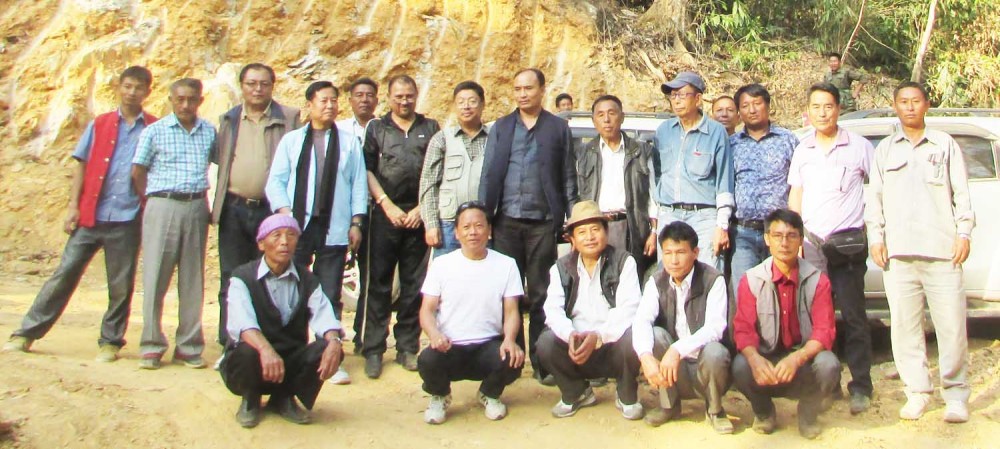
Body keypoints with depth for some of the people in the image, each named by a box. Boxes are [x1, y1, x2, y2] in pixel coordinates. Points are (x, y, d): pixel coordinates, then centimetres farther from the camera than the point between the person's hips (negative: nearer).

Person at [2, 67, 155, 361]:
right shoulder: (99, 125, 11)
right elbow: (81, 166, 9)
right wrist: (73, 206, 0)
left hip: (127, 218, -1)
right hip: (91, 215, 1)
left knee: (121, 285, 3)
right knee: (64, 273, 2)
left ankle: (110, 341, 15)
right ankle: (27, 333, 11)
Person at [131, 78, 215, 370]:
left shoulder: (209, 132, 9)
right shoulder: (155, 132, 3)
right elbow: (138, 172, 7)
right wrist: (151, 201, 8)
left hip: (197, 207, 2)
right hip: (163, 206, -2)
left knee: (193, 279, 6)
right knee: (155, 277, -2)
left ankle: (189, 346, 14)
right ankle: (151, 346, 7)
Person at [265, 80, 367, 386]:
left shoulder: (349, 142, 9)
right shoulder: (291, 140, 11)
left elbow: (359, 184, 7)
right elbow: (276, 180, 7)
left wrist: (356, 223, 0)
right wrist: (284, 212, -8)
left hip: (334, 231, 0)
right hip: (297, 227, 1)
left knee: (330, 297, 3)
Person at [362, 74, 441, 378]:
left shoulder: (430, 128, 12)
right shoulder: (376, 128, 11)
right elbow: (367, 170, 4)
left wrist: (422, 208, -3)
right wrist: (388, 205, -6)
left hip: (419, 215, 1)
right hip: (385, 215, -1)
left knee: (415, 285, 4)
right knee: (379, 284, -1)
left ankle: (407, 347, 12)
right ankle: (373, 350, 4)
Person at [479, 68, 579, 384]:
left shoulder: (558, 128, 7)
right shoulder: (500, 128, 12)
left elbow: (568, 178, 5)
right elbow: (488, 175, 9)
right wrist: (484, 216, 0)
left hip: (542, 222, -2)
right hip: (506, 220, 2)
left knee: (540, 294, 3)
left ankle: (541, 361, 10)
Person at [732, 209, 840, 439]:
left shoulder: (817, 280, -5)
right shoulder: (751, 280, -5)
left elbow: (824, 331, -11)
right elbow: (743, 329, -10)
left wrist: (797, 358, -31)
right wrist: (755, 358, -32)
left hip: (804, 361, 0)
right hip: (765, 362, 0)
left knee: (828, 365, -31)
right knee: (740, 367, -31)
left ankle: (808, 413, 4)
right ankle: (763, 412, 5)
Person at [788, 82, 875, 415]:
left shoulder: (858, 147, 1)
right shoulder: (802, 150, 11)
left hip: (848, 242, -3)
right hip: (812, 243, 3)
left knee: (853, 316, -4)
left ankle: (860, 387, 3)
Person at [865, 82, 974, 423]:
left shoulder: (945, 145, 13)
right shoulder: (884, 150, 17)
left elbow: (961, 192, 10)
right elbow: (875, 197, 14)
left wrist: (964, 232, -1)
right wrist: (875, 237, 4)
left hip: (941, 249, -1)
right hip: (898, 252, 2)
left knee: (952, 325, -5)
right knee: (904, 325, 0)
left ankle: (956, 395, 5)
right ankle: (917, 392, 9)